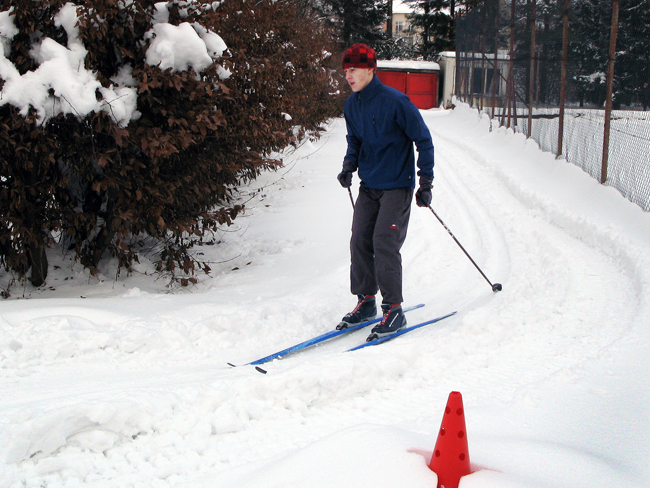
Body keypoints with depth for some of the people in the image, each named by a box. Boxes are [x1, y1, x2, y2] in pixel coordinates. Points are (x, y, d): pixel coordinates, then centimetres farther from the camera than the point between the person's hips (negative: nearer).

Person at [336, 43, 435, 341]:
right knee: (359, 243, 4)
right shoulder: (352, 105, 4)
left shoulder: (395, 101, -17)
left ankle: (393, 311, -2)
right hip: (369, 187, 7)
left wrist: (425, 183, -11)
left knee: (385, 244, -13)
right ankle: (365, 302, 20)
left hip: (397, 187, -7)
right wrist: (349, 166, 1)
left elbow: (423, 140, -10)